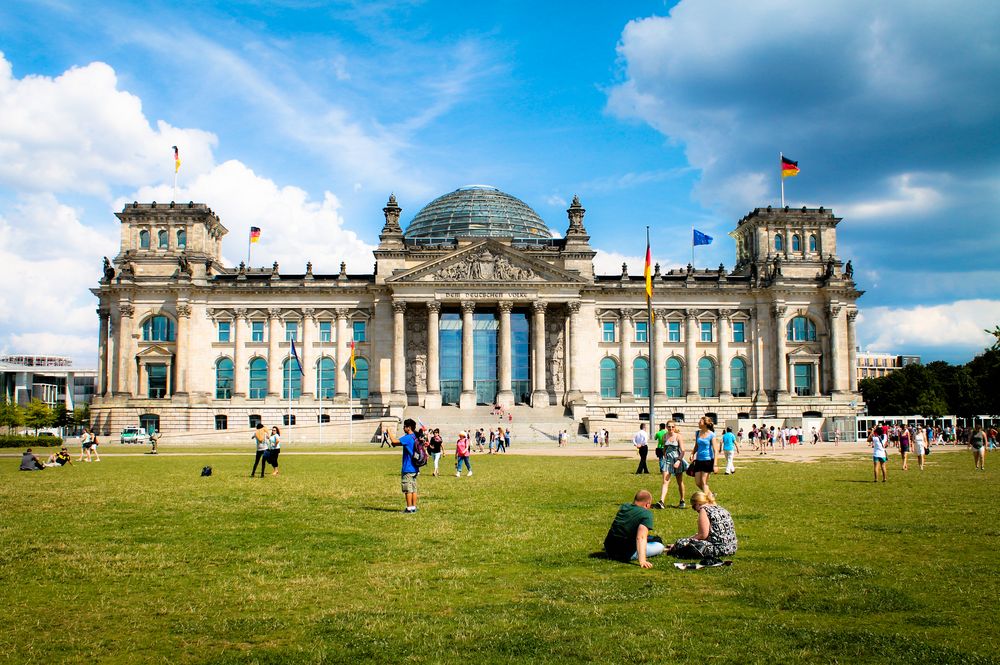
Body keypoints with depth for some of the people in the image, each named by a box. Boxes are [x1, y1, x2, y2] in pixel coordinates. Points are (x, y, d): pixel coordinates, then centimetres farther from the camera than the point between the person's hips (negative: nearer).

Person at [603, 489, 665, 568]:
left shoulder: (623, 507, 7)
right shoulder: (646, 514, -13)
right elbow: (641, 537, -28)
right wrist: (642, 560, -36)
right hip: (625, 555, -6)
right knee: (660, 547, 4)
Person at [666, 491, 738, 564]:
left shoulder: (704, 510, -6)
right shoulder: (721, 509, 18)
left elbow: (703, 535, -14)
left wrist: (689, 538, 0)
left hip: (719, 548, -9)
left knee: (682, 543, -6)